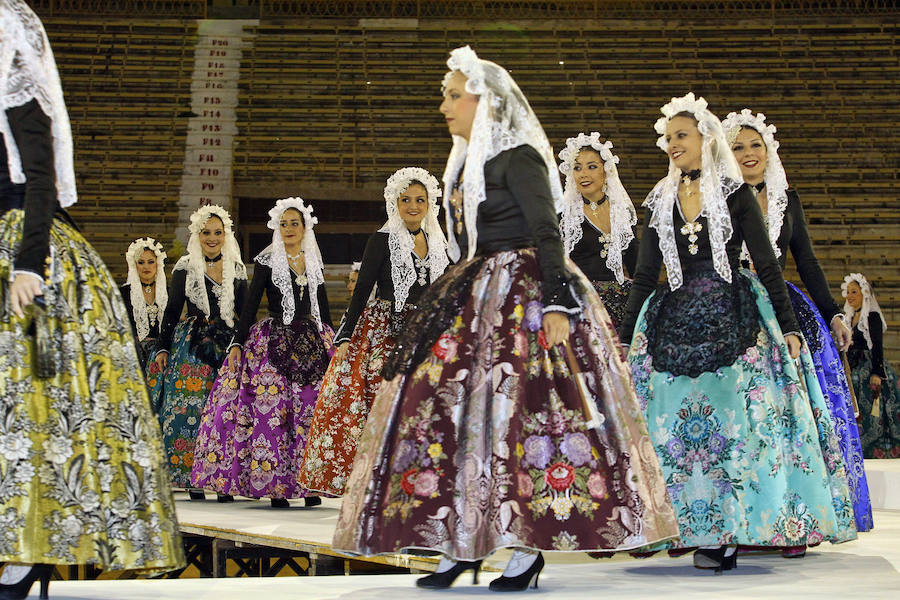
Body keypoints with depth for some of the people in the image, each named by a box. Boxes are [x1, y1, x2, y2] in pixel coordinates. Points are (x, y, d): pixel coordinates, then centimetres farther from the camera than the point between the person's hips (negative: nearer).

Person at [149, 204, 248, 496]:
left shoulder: (236, 269, 11)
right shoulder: (185, 267, 5)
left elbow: (245, 312, 14)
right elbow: (172, 311, 5)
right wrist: (163, 349, 1)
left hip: (227, 345, 2)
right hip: (191, 345, -2)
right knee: (189, 408, -7)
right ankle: (189, 477, -3)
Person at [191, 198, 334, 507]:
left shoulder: (314, 263, 13)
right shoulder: (266, 262, 2)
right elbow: (250, 305, -1)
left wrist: (333, 342, 16)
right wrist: (237, 343, -9)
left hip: (313, 342, 4)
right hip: (274, 343, -3)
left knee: (312, 409, -3)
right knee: (271, 409, -10)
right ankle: (274, 484, -5)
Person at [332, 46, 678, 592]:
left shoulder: (518, 156, -9)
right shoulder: (467, 161, 17)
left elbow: (547, 234, -15)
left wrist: (556, 303, -23)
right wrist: (453, 300, 21)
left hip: (523, 294, -9)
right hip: (474, 298, 9)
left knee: (520, 403, -11)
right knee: (450, 401, 2)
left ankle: (529, 547, -5)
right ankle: (461, 543, 7)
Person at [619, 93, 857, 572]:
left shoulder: (735, 194, 2)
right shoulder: (660, 203, 11)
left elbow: (766, 264, 1)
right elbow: (644, 276, 12)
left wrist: (789, 328, -4)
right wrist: (625, 337, 8)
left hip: (732, 322, -3)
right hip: (675, 325, 3)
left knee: (732, 420, -5)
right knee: (680, 426, -2)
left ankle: (726, 534, 1)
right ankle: (705, 533, 5)